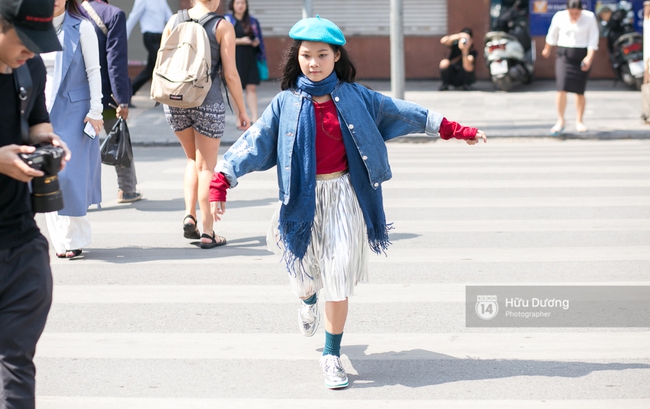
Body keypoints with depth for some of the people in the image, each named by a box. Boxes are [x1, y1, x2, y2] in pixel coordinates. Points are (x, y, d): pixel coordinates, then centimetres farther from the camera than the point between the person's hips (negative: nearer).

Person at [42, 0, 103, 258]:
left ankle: (75, 237, 4)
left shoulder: (81, 28, -4)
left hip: (74, 110, -4)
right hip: (43, 110, 4)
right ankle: (60, 239, 14)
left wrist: (95, 110, -10)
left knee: (68, 174, -9)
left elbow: (93, 70, -5)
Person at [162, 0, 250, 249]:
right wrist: (242, 111, 0)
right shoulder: (222, 26, -7)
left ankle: (189, 216, 9)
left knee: (193, 160, 23)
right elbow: (230, 74, -8)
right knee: (207, 167, 7)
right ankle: (207, 233, 10)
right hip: (208, 103, -3)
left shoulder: (174, 21, 3)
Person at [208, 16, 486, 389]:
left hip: (343, 197, 0)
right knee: (305, 277, 10)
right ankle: (309, 300, 51)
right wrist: (221, 182, -14)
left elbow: (402, 113, 7)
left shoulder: (354, 97, 1)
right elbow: (254, 142, -5)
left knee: (339, 278, -4)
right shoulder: (286, 104, -2)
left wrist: (454, 130, 7)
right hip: (304, 200, 0)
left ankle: (332, 356, 11)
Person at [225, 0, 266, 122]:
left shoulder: (253, 21, 11)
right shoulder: (227, 21, -1)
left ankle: (254, 118, -8)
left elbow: (258, 38, 20)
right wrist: (240, 41, -15)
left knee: (251, 88, -5)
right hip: (234, 58, -3)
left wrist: (257, 41, -2)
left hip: (250, 58, 3)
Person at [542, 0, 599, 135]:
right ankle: (560, 121, -5)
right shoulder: (559, 17, -1)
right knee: (561, 88, -12)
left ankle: (579, 121, 15)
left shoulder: (590, 17, -5)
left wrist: (589, 57, -17)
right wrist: (547, 49, 28)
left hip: (582, 56, -1)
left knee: (579, 90, 1)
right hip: (564, 54, 1)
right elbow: (552, 35, 15)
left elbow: (593, 40, -7)